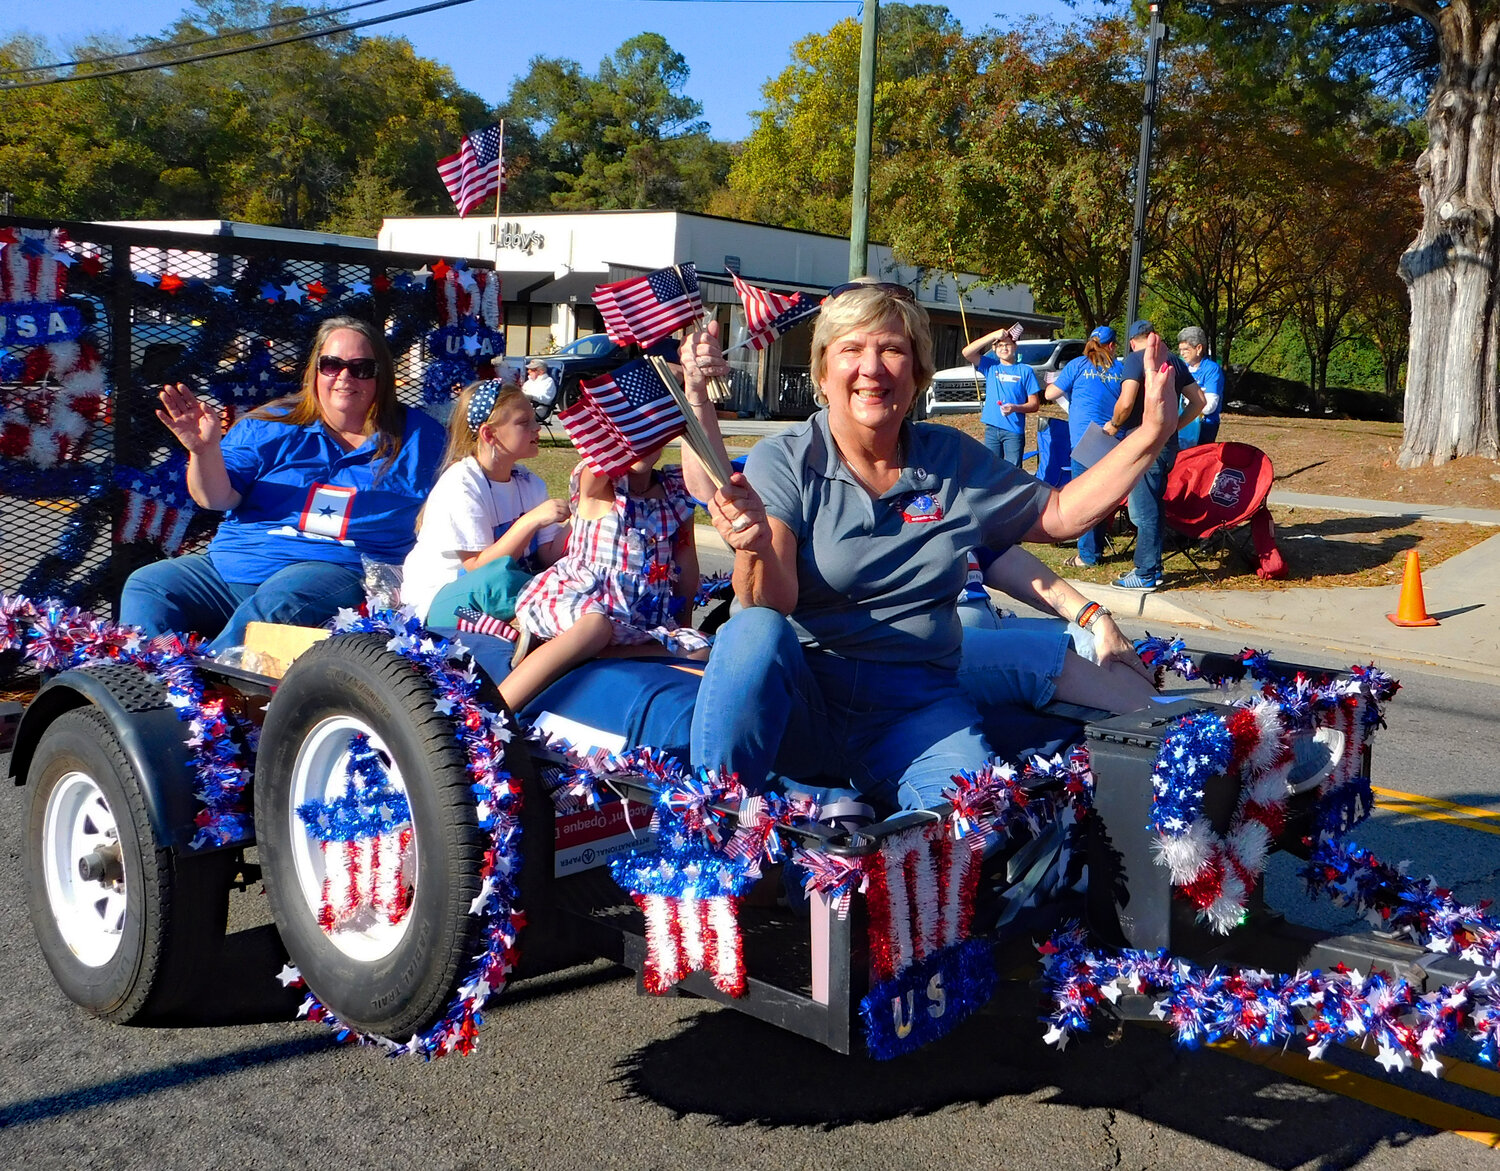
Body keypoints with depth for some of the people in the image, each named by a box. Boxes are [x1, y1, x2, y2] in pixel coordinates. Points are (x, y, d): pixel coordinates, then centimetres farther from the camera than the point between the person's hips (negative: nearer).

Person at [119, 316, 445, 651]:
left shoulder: (416, 437, 11)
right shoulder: (269, 426, 14)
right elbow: (217, 498, 4)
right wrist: (204, 450, -17)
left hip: (335, 571, -4)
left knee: (278, 601, -36)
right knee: (146, 586, -13)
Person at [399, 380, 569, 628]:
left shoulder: (529, 483, 8)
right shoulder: (460, 483, -14)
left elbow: (548, 556, 1)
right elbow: (478, 567, -22)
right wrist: (531, 521, -27)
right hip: (440, 602, -7)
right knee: (499, 577, -38)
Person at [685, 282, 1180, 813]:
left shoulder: (954, 461, 8)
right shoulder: (783, 462, -4)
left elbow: (1060, 514, 18)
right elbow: (772, 603, -16)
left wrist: (1151, 433, 7)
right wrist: (757, 548, -40)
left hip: (915, 707, 1)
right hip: (798, 700, -1)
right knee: (756, 633, -35)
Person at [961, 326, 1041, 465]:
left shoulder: (1025, 370, 2)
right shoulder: (991, 366, 9)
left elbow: (1035, 404, 0)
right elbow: (967, 352, -6)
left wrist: (1015, 408, -19)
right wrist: (994, 335, -11)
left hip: (1014, 430, -3)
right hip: (991, 429, 3)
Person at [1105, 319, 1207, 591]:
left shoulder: (1135, 359, -9)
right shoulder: (1175, 361, 13)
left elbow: (1126, 402, -21)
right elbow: (1198, 401, 15)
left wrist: (1114, 425, -4)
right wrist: (1175, 426, 19)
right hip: (1169, 444, 8)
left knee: (1143, 511, -4)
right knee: (1152, 507, 16)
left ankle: (1145, 575, 0)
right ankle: (1153, 567, 21)